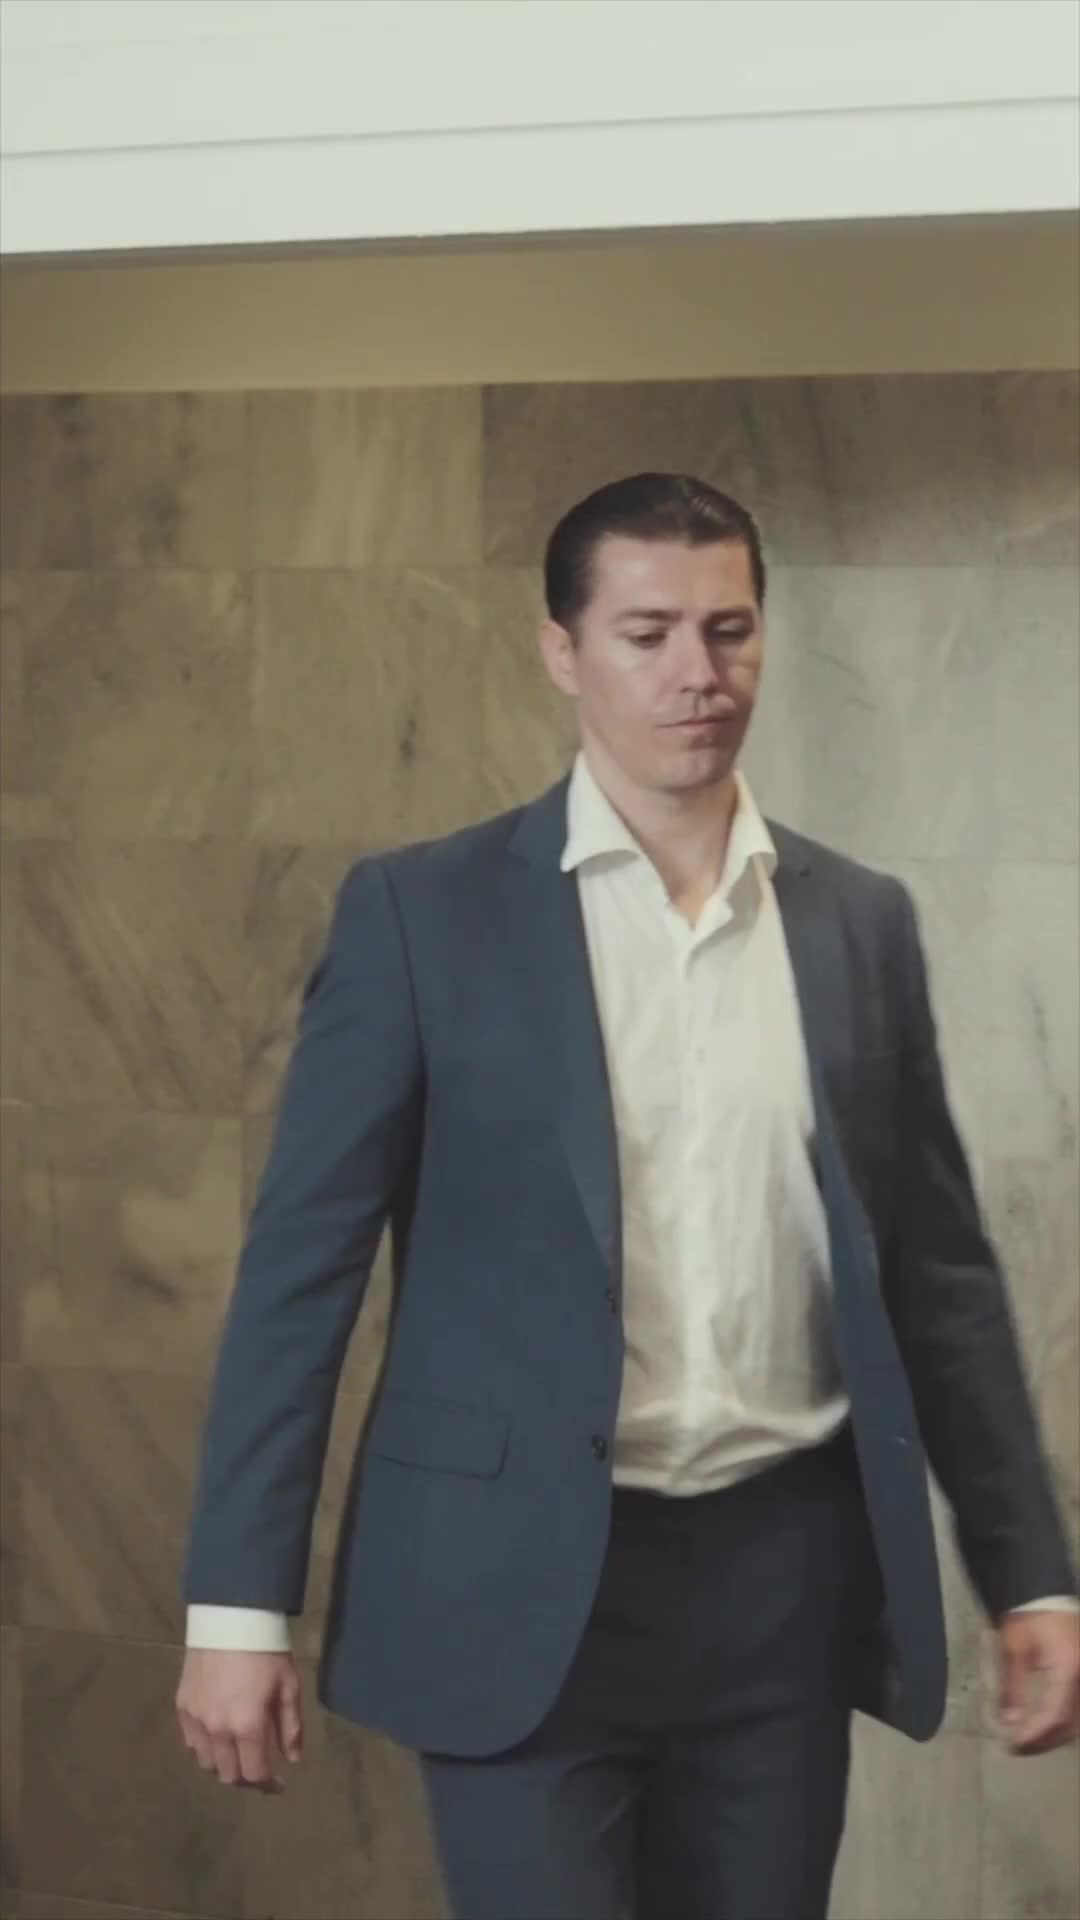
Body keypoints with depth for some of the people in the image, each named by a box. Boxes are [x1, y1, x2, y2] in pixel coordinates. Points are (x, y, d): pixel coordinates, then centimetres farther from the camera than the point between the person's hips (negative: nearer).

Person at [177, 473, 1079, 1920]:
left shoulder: (859, 922, 8)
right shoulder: (420, 912, -3)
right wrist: (239, 1602, -8)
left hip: (787, 1573, 4)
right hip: (523, 1576, -3)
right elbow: (300, 1264, -4)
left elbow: (939, 1268, 11)